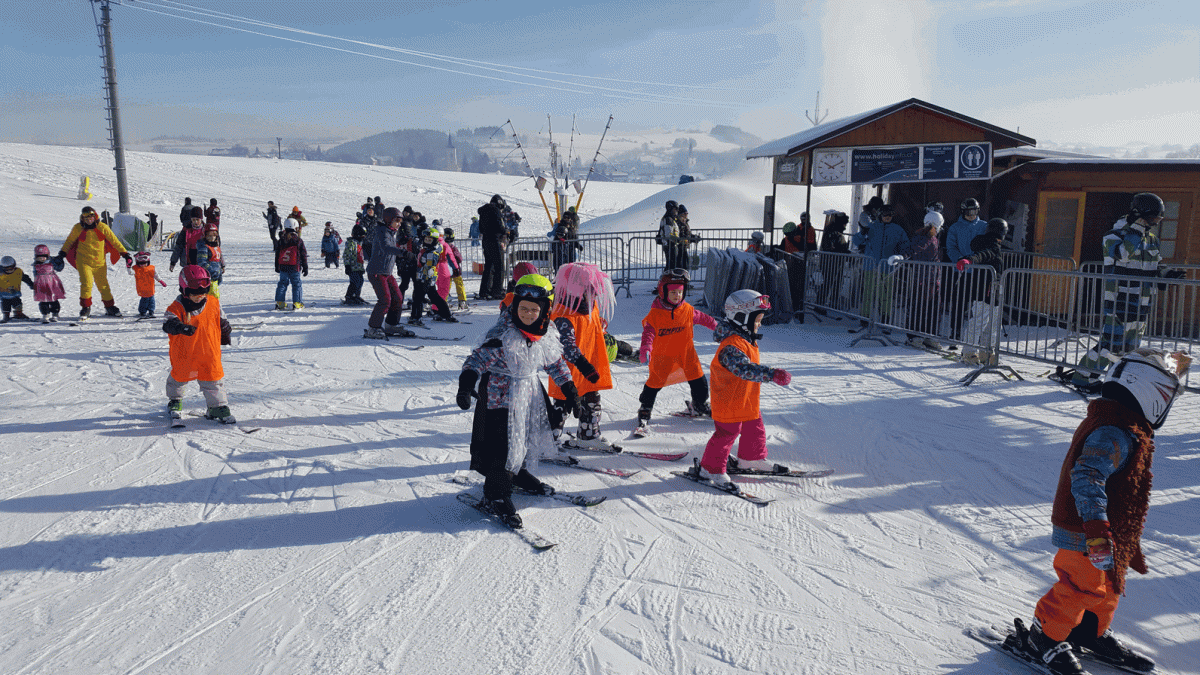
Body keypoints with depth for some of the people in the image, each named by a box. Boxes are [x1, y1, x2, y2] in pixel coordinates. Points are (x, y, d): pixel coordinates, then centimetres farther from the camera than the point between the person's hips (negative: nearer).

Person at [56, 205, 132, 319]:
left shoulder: (102, 227, -3)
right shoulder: (78, 228, -1)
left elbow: (114, 241, 4)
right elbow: (69, 241, 15)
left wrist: (125, 253, 4)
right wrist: (62, 253, 10)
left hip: (100, 263, 1)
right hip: (83, 262, -1)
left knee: (103, 285, 8)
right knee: (86, 284, -14)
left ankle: (110, 307, 23)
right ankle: (85, 308, -1)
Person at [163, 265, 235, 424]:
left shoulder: (213, 303, -1)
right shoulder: (177, 308, -12)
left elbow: (220, 321, 14)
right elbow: (168, 324, -26)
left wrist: (225, 336, 23)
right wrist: (180, 327, -46)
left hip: (209, 353, 1)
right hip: (184, 354, -1)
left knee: (213, 378, 0)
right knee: (179, 376, 19)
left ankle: (218, 407, 9)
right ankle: (174, 401, 44)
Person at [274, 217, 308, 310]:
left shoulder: (280, 241, 6)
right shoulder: (299, 241, -6)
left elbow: (277, 255, 12)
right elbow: (304, 256, -3)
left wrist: (277, 266, 21)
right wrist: (305, 268, 4)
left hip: (283, 267, 4)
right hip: (295, 268, -3)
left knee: (282, 283, 14)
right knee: (297, 284, 5)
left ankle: (279, 302, 11)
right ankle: (297, 303, 1)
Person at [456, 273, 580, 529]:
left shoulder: (548, 332, -4)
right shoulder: (502, 336, -26)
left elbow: (554, 361, 12)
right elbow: (478, 359, -28)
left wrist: (568, 386, 18)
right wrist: (466, 385, -44)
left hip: (530, 390, 7)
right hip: (501, 393, -7)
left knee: (529, 434, 19)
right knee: (502, 444, -6)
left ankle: (518, 473, 44)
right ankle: (497, 494, 10)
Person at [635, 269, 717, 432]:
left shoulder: (687, 309, -3)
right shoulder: (655, 313, -14)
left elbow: (702, 318, 15)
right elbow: (648, 332, -18)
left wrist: (717, 327, 28)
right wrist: (645, 349, -34)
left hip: (686, 352, 3)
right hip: (662, 354, -3)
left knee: (698, 379, 7)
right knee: (656, 382, 3)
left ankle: (699, 405, 33)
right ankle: (645, 410, 24)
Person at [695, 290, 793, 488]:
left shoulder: (748, 340, 6)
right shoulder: (731, 345, -30)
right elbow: (745, 368, -46)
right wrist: (771, 374, -55)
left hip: (747, 400, 10)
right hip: (729, 401, -10)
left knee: (754, 429, 22)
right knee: (726, 434, 0)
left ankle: (752, 458, 44)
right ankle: (711, 469, 14)